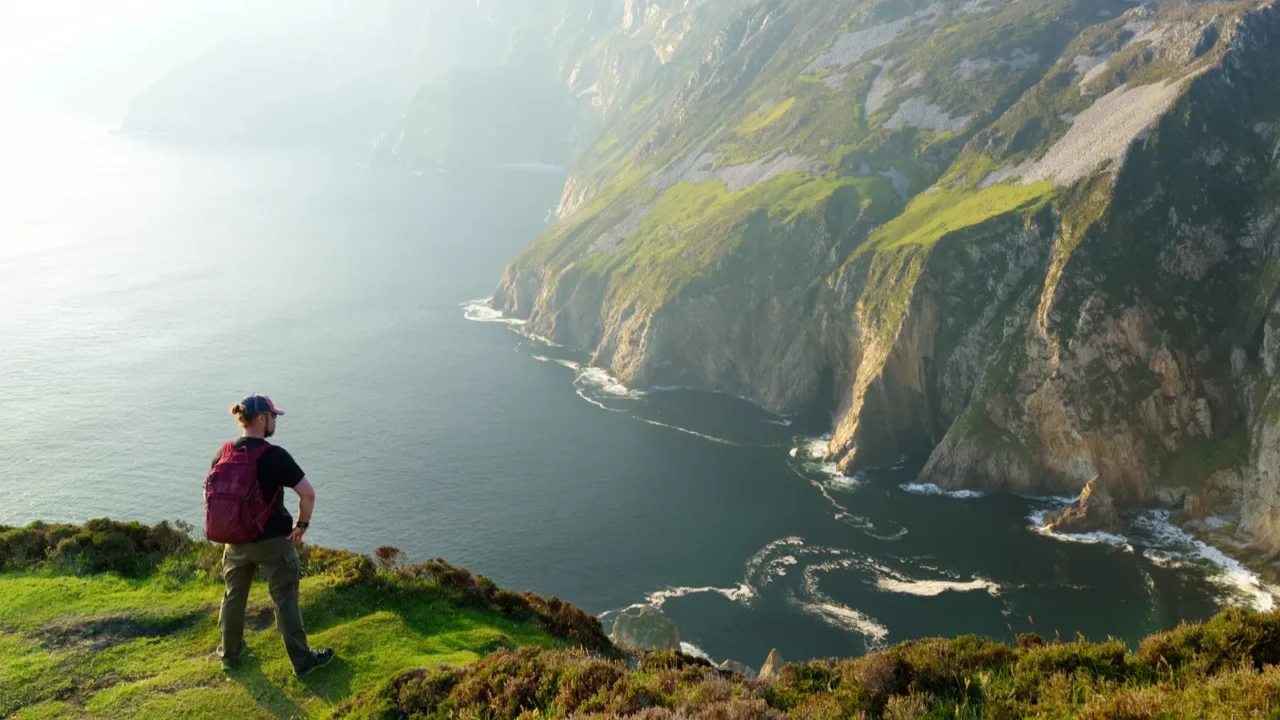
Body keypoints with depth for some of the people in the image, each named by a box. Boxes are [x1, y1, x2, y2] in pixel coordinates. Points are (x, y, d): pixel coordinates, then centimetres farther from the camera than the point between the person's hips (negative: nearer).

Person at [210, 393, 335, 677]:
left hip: (236, 540, 6)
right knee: (285, 600, 4)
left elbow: (209, 494, 9)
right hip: (273, 540, -6)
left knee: (234, 595, 22)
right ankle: (302, 660, 13)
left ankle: (230, 652, 38)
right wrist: (302, 525, -9)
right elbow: (308, 494, -24)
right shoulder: (274, 455, -20)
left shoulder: (223, 453, -2)